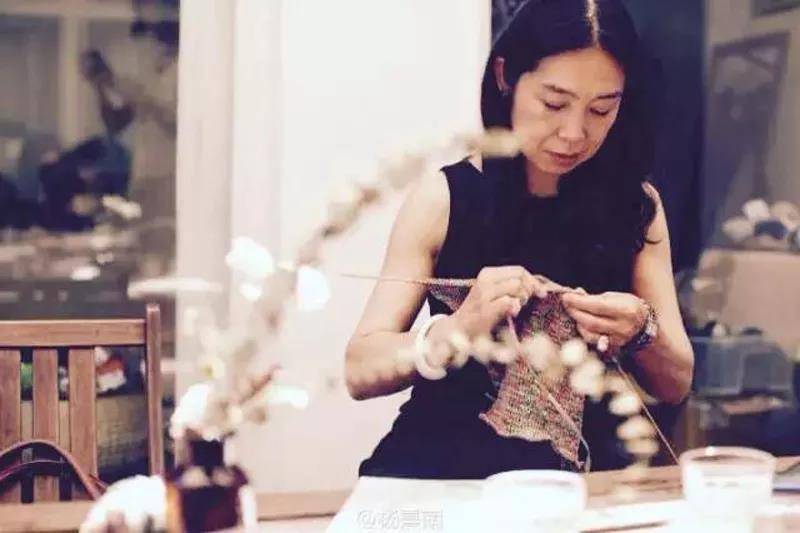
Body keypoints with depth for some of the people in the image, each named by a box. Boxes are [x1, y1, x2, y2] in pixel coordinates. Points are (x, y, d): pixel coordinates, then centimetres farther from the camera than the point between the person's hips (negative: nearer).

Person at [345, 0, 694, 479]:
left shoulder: (636, 205, 4)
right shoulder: (444, 199, -1)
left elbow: (677, 384, 7)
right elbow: (360, 372, -6)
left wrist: (641, 333, -15)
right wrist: (459, 328, -24)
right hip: (441, 460, 0)